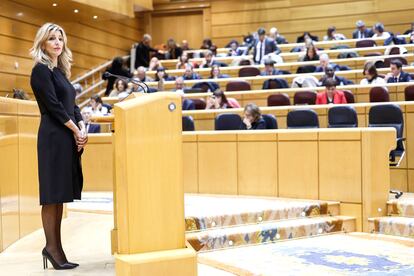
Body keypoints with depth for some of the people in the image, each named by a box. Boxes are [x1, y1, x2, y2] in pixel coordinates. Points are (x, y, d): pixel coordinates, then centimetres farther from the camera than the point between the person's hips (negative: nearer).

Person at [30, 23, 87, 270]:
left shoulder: (60, 71, 19)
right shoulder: (41, 70, -6)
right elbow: (53, 105, -13)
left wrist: (82, 126, 0)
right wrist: (76, 130, -10)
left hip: (69, 138, 8)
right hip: (53, 137, -8)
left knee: (60, 195, 8)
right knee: (52, 195, -5)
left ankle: (55, 247, 13)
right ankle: (52, 248, 1)